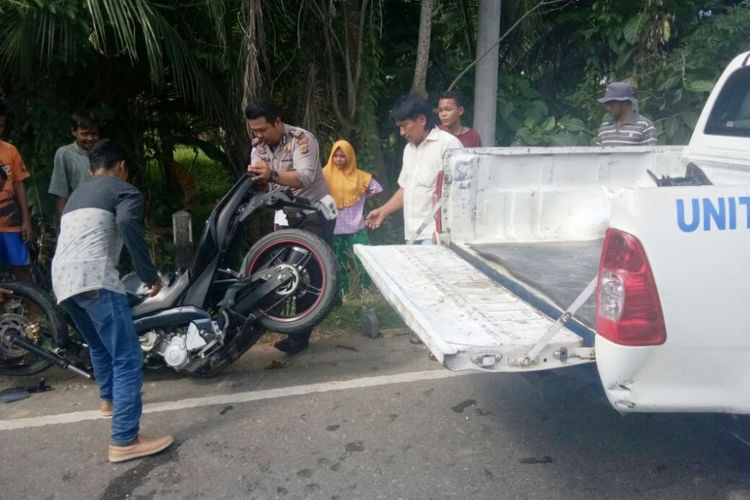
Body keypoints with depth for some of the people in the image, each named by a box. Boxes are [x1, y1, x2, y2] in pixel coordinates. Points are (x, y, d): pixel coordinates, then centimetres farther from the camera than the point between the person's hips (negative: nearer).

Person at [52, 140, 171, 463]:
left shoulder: (77, 194, 30)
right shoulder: (124, 190, 6)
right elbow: (127, 225, -16)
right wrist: (150, 274, -11)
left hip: (61, 278, 9)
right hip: (93, 277, -9)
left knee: (99, 345, 30)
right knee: (128, 358, -8)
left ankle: (109, 398, 49)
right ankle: (125, 440, -13)